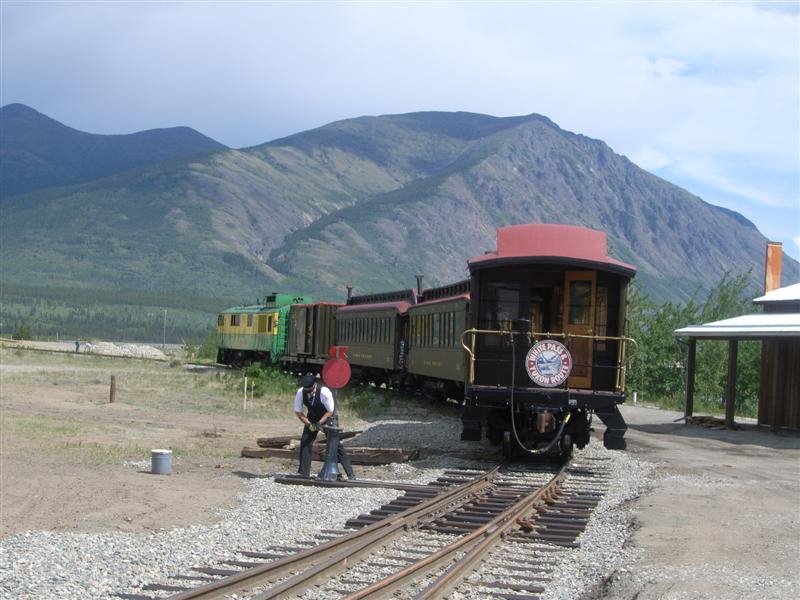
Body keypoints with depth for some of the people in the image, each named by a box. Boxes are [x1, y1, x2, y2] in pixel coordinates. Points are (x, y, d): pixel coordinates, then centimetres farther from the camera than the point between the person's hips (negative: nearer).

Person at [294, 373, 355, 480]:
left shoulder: (324, 392, -34)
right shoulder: (300, 393, -23)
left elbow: (330, 411, -23)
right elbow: (298, 411, -13)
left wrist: (319, 423, -31)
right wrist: (309, 424, -25)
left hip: (328, 417, -4)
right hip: (312, 418, 4)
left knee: (335, 443, -11)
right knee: (305, 442, -7)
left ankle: (350, 474, -9)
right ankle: (303, 473, 3)